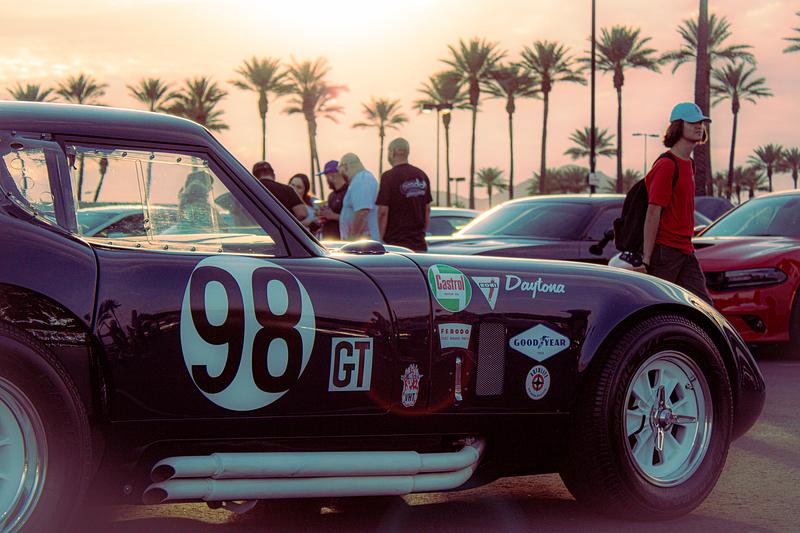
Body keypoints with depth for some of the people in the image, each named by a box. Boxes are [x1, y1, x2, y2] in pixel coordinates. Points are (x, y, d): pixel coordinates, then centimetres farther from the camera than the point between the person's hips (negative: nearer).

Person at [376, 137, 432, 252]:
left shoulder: (389, 177, -12)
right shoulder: (422, 176, 8)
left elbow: (383, 212, -14)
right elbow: (427, 209, 13)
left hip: (396, 242, -6)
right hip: (419, 245, 6)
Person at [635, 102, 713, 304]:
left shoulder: (688, 164, 16)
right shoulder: (667, 165, -12)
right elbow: (652, 214, -16)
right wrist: (646, 260, -20)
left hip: (685, 250, 9)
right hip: (664, 250, -9)